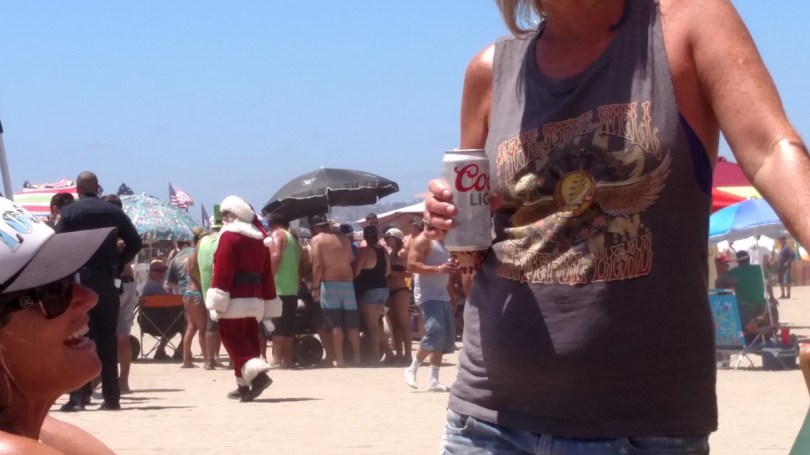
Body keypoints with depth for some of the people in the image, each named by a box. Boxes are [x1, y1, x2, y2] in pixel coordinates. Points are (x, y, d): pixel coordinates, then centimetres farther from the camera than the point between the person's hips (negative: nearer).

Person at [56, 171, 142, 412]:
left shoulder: (69, 212, -3)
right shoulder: (114, 212, 6)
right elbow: (135, 242, 3)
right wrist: (118, 265, 9)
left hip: (77, 279, -3)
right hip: (106, 281, 3)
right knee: (107, 340, 7)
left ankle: (78, 396, -7)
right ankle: (111, 397, 7)